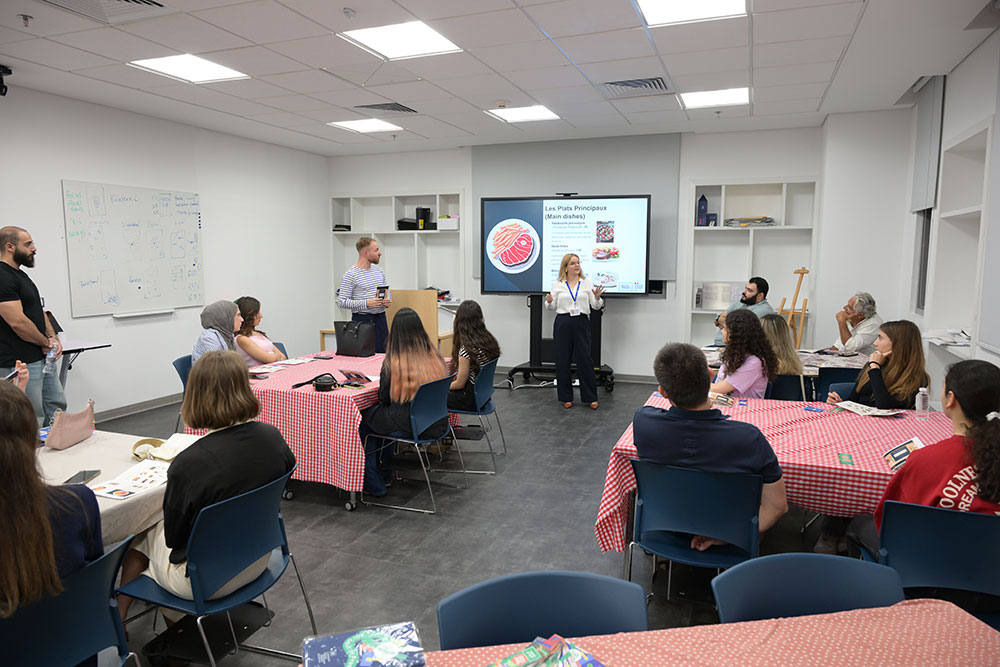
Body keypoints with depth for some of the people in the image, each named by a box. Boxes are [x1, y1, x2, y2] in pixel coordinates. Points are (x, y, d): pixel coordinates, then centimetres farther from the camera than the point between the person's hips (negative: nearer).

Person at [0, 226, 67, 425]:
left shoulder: (20, 274, 15)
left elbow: (38, 310, 21)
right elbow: (17, 322, -22)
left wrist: (53, 337, 4)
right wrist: (46, 343, -8)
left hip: (42, 359, 10)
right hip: (21, 364, -10)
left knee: (57, 406, 15)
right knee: (33, 423, -3)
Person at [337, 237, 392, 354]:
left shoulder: (379, 270, 10)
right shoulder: (351, 275, -10)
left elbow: (388, 291, 21)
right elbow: (342, 302, -12)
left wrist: (388, 300, -2)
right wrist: (366, 303, -20)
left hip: (380, 318, 6)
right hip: (362, 319, -6)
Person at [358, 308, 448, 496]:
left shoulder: (392, 362, -18)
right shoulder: (435, 357, -4)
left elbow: (384, 398, -4)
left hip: (407, 429, -6)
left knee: (363, 418, 22)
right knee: (379, 413, 29)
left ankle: (374, 484, 26)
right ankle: (382, 470, 40)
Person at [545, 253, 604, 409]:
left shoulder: (587, 283, 7)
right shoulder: (557, 284, 7)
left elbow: (596, 306, 6)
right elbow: (552, 307, 8)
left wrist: (597, 298, -15)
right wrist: (549, 301, -13)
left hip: (581, 323, -1)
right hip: (562, 323, 1)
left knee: (585, 360, -2)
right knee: (562, 361, 3)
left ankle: (591, 397, 9)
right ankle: (566, 397, 15)